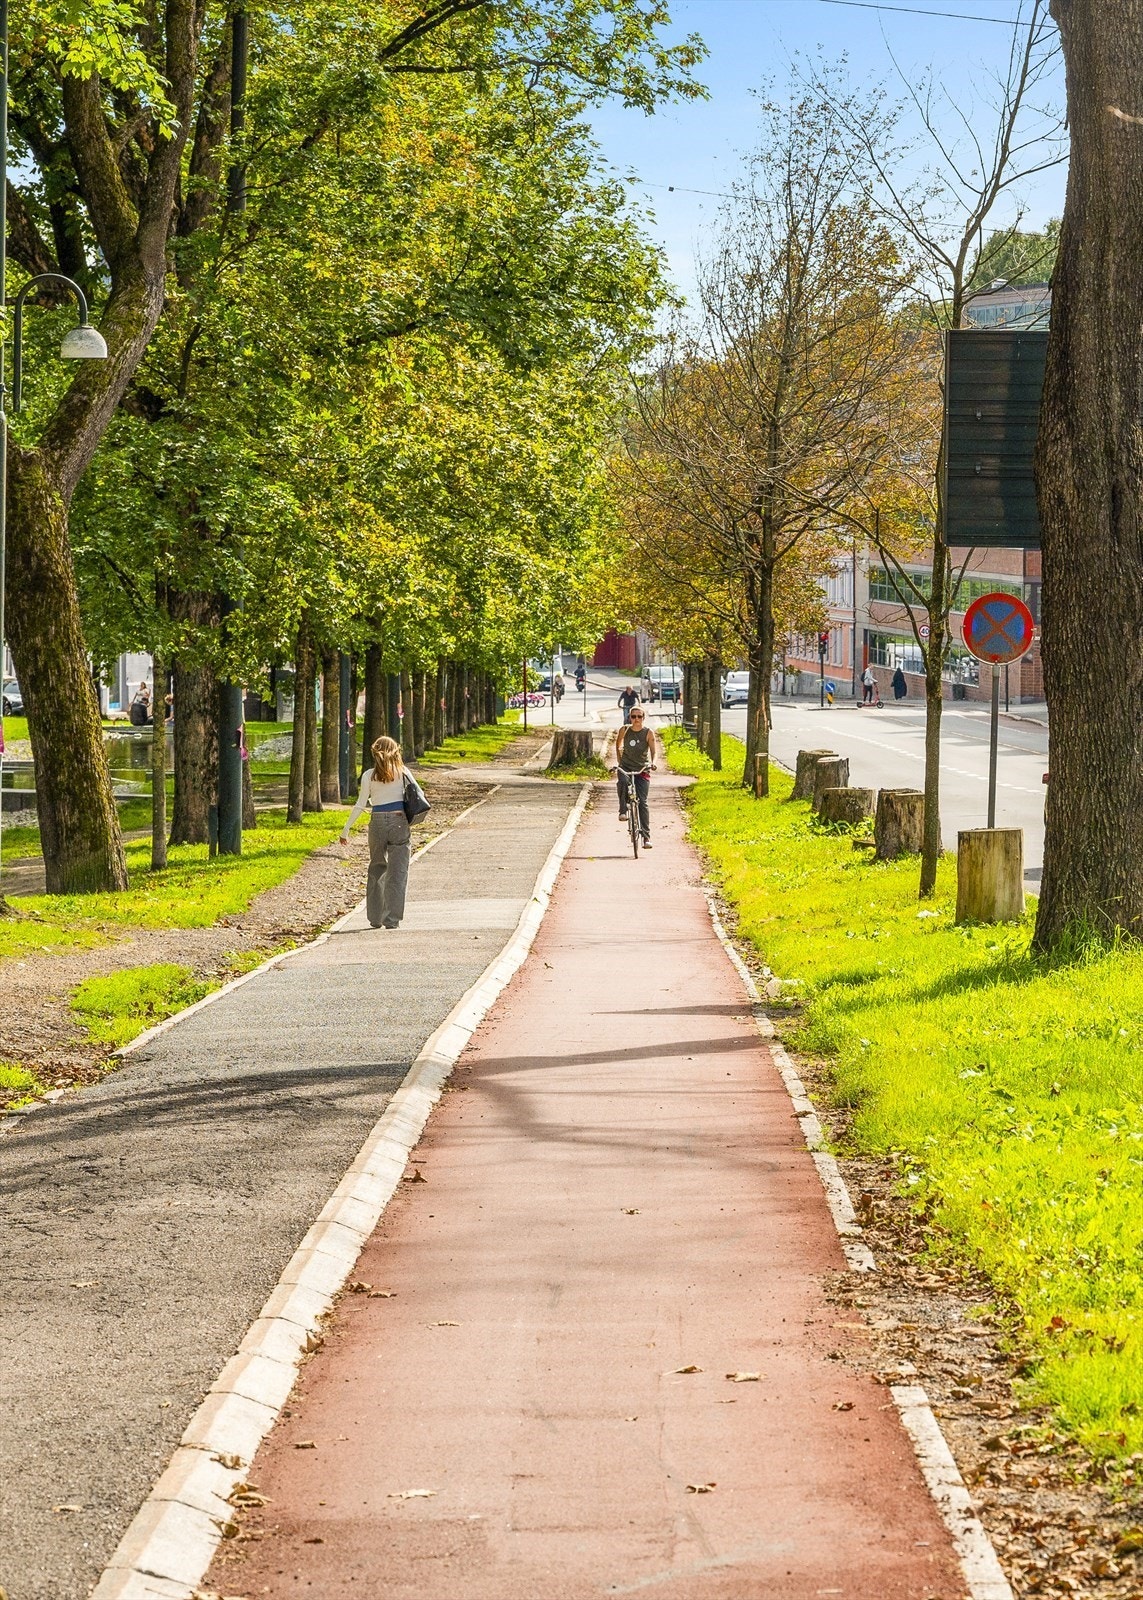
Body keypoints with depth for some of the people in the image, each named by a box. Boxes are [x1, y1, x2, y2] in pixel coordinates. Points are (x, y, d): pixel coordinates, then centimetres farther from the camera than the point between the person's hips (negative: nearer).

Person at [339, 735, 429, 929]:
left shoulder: (369, 775, -1)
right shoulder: (402, 772, 1)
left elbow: (360, 805, -2)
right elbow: (417, 793, 2)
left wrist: (346, 829, 4)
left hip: (377, 823, 1)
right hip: (399, 822, -1)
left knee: (376, 869, 16)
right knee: (397, 872, 2)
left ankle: (375, 918, 18)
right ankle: (392, 919, -4)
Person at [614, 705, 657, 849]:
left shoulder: (648, 732, -4)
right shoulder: (625, 730, 1)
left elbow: (654, 750, -9)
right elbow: (618, 744, 18)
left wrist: (653, 762, -27)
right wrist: (619, 760, 11)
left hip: (642, 770, -1)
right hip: (625, 767, 1)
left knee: (642, 802, -7)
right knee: (622, 782, -35)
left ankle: (646, 836, -3)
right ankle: (623, 811, -17)